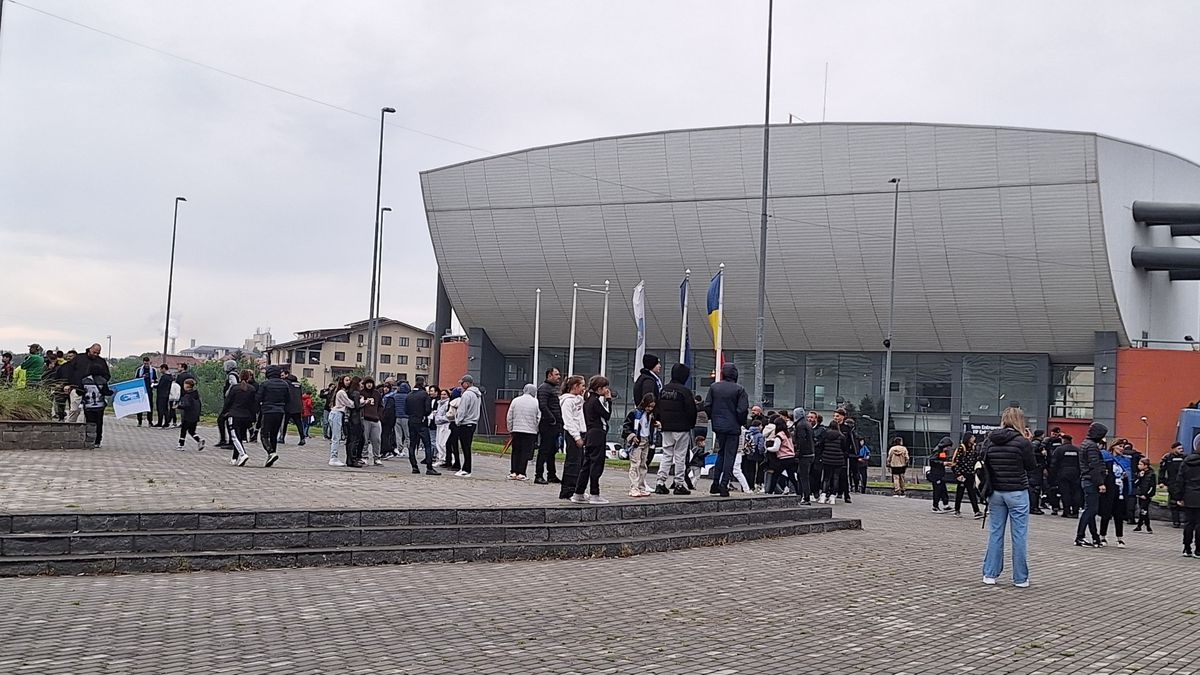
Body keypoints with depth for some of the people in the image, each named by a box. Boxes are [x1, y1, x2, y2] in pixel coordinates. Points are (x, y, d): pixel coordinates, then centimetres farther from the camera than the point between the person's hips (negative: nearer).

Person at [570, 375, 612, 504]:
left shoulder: (587, 401, 15)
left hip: (589, 435, 9)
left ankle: (578, 494, 11)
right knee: (596, 464, -4)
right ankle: (594, 495, -2)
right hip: (597, 435, -9)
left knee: (586, 465, 10)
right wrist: (608, 400, -4)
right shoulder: (596, 401, -12)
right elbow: (607, 415, -9)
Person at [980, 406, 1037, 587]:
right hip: (1017, 492, -4)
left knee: (995, 533, 12)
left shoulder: (990, 440, 1)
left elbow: (985, 462, 9)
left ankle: (989, 574, 14)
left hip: (996, 492, 4)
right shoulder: (1022, 441, -13)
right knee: (1019, 535, 4)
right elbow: (1032, 466, -3)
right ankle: (1020, 578, 8)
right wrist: (1028, 444, 2)